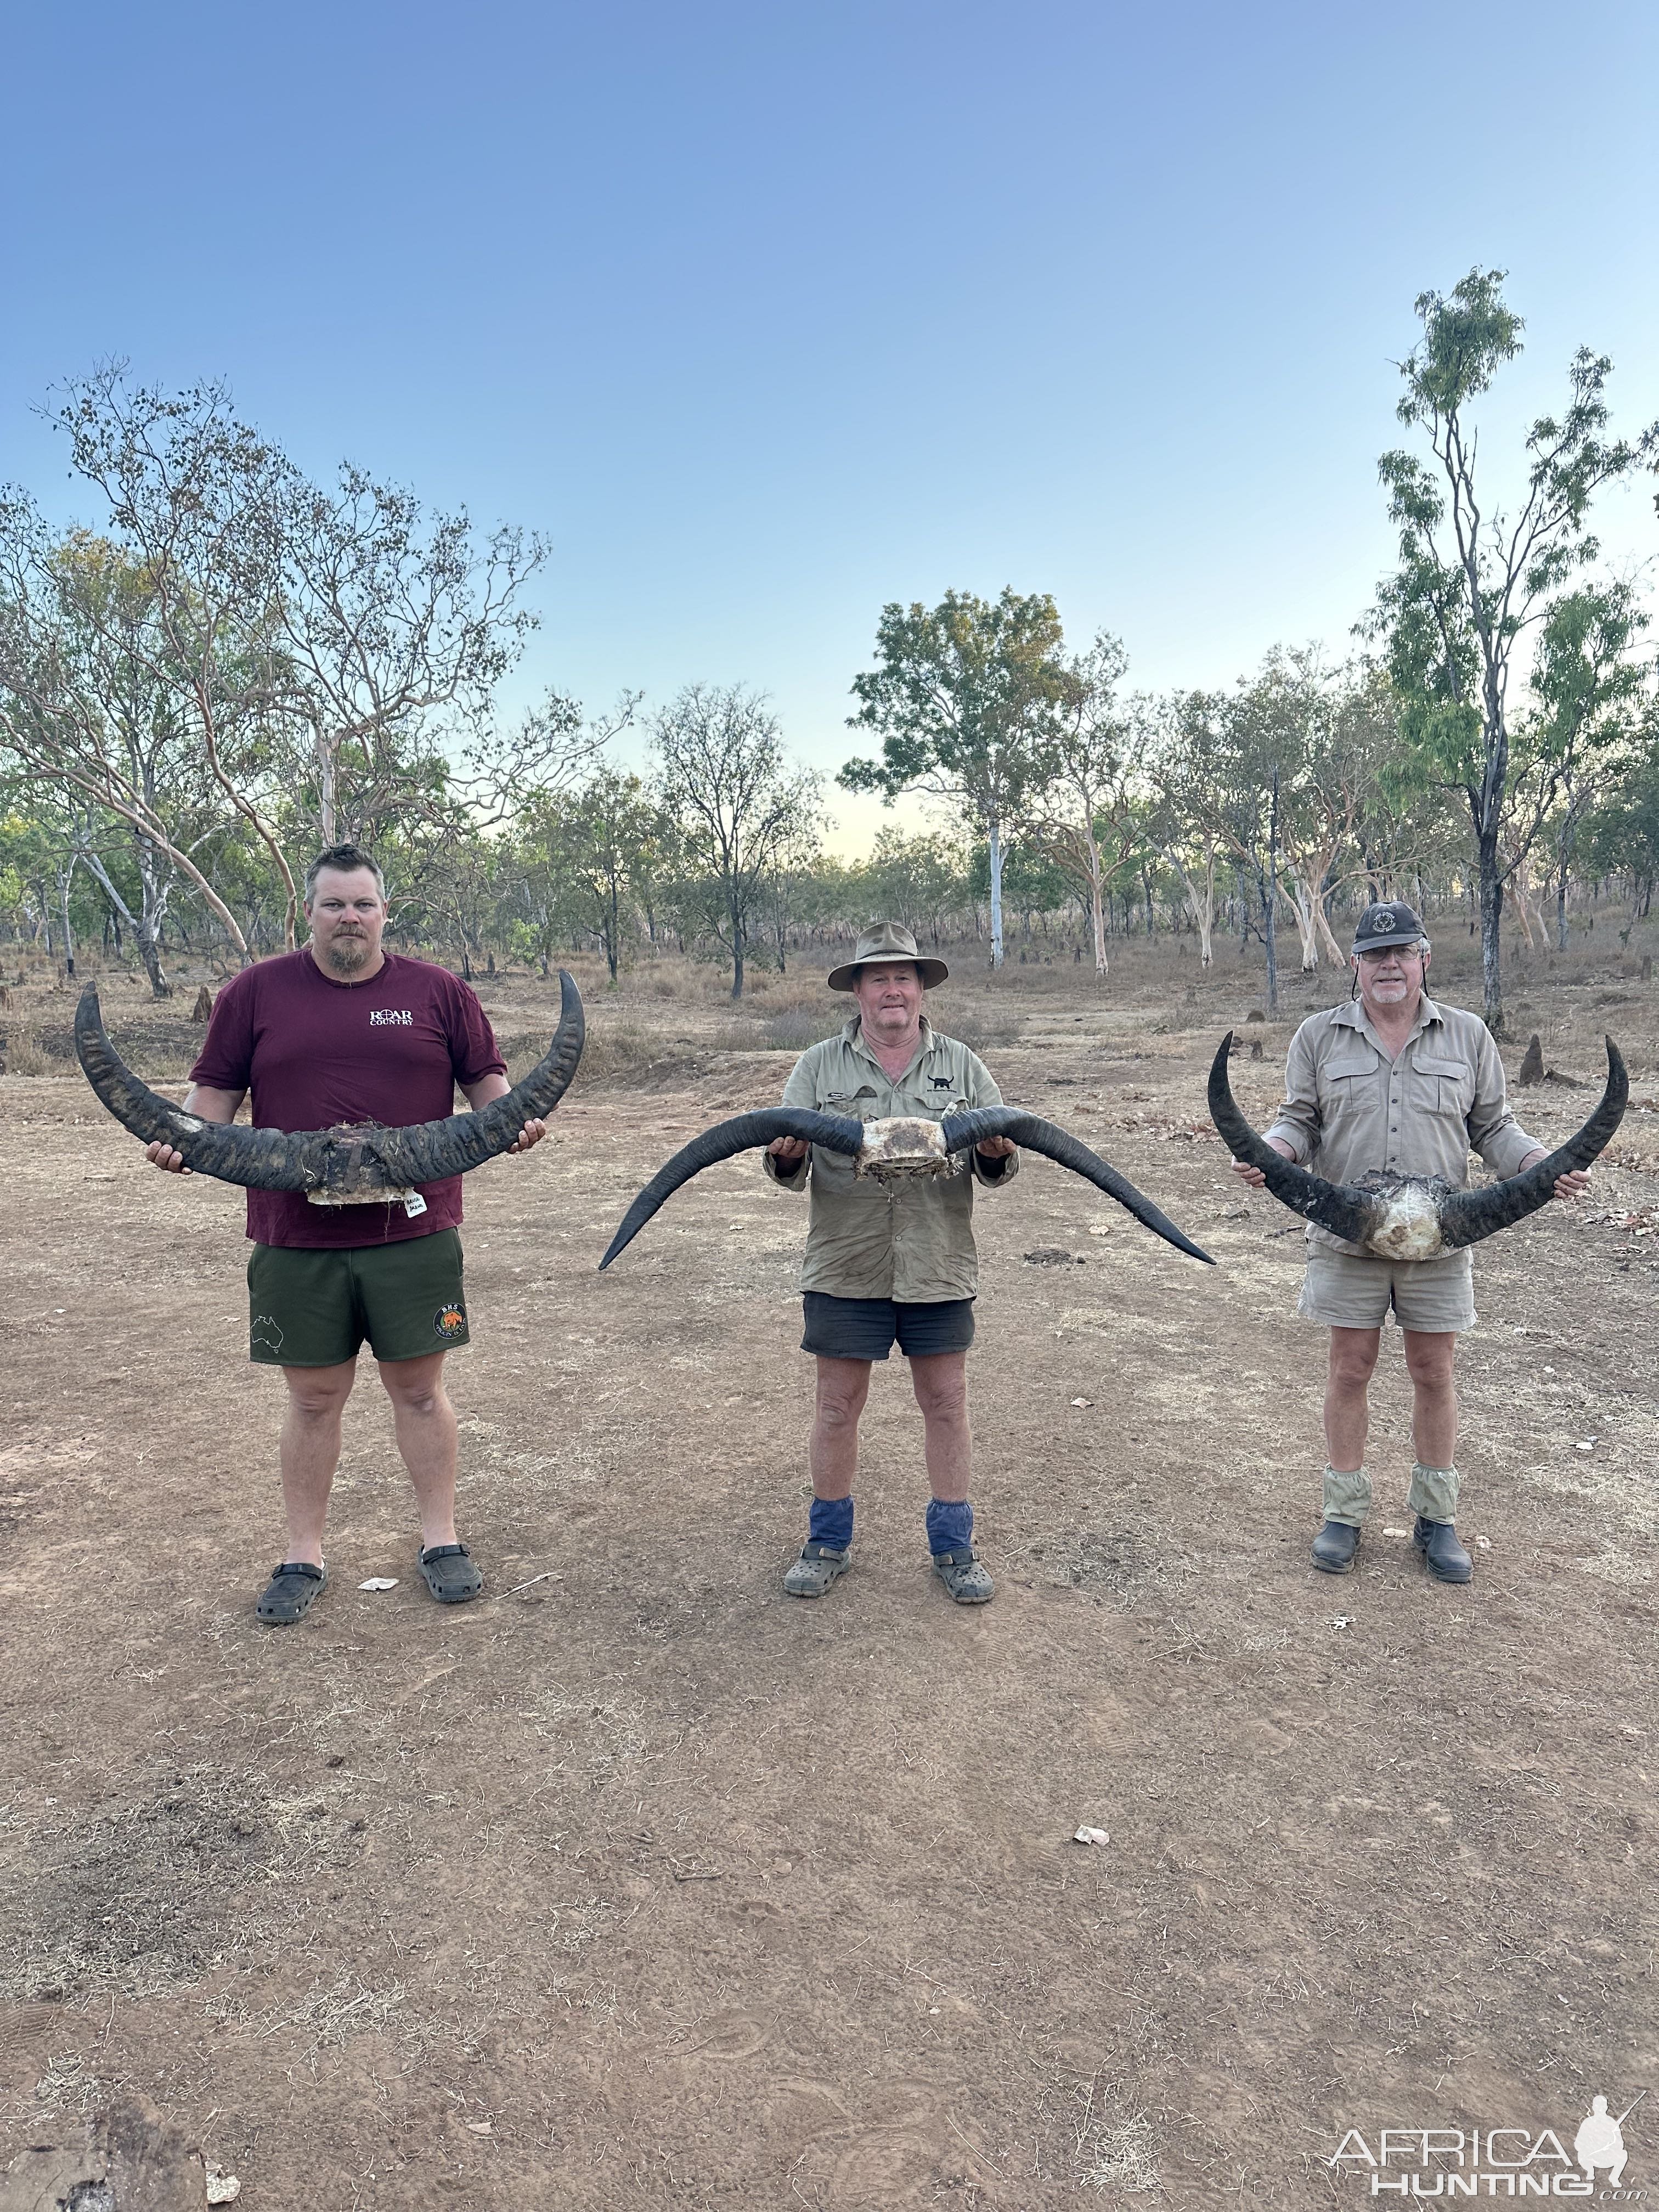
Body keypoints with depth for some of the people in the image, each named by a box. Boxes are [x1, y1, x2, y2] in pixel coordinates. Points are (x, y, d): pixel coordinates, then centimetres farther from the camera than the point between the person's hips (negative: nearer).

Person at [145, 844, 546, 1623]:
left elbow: (485, 1078, 8)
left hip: (414, 1233, 0)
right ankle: (303, 1555, 26)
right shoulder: (256, 991, 5)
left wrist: (513, 1120, -11)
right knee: (313, 1397, 11)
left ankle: (440, 1538, 26)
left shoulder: (438, 991, 4)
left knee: (419, 1387, 10)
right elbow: (215, 1090, 8)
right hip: (296, 1239, 1)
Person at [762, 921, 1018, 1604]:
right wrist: (786, 1158, -20)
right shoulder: (818, 1067, 6)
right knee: (837, 1405, 7)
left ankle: (954, 1546, 23)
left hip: (939, 1268, 1)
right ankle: (828, 1542, 25)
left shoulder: (962, 1066, 8)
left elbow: (997, 1169, 5)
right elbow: (788, 1172, 3)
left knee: (946, 1404, 7)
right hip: (845, 1268, 0)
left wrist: (997, 1156, -18)